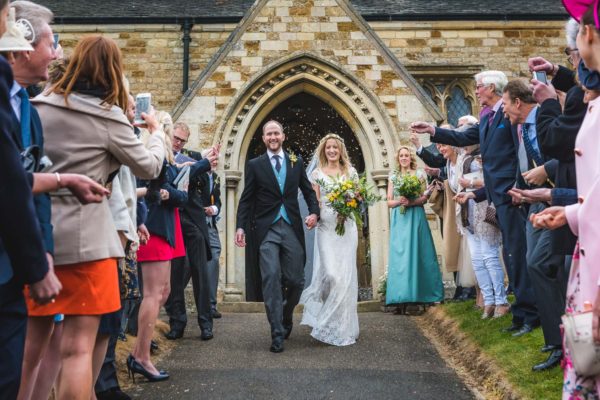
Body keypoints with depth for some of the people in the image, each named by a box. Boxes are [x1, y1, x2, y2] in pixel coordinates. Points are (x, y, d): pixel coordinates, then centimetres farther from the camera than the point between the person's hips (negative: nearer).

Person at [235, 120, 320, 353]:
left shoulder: (296, 162, 12)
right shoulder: (255, 165, 6)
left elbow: (308, 191, 16)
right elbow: (246, 199, 5)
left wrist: (314, 212, -3)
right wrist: (241, 227, -4)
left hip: (292, 228, 2)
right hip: (267, 230, -2)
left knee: (296, 280, 3)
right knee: (271, 278, -10)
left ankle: (285, 317, 32)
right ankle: (277, 333, -3)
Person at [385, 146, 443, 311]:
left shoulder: (419, 174, 9)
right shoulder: (393, 177, 14)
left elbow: (424, 198, 2)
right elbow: (389, 202, 10)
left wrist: (411, 202, -15)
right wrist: (399, 201, -11)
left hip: (416, 218, -1)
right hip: (399, 220, 1)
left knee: (418, 253, -5)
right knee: (400, 254, -5)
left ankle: (422, 294, 0)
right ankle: (403, 298, -7)